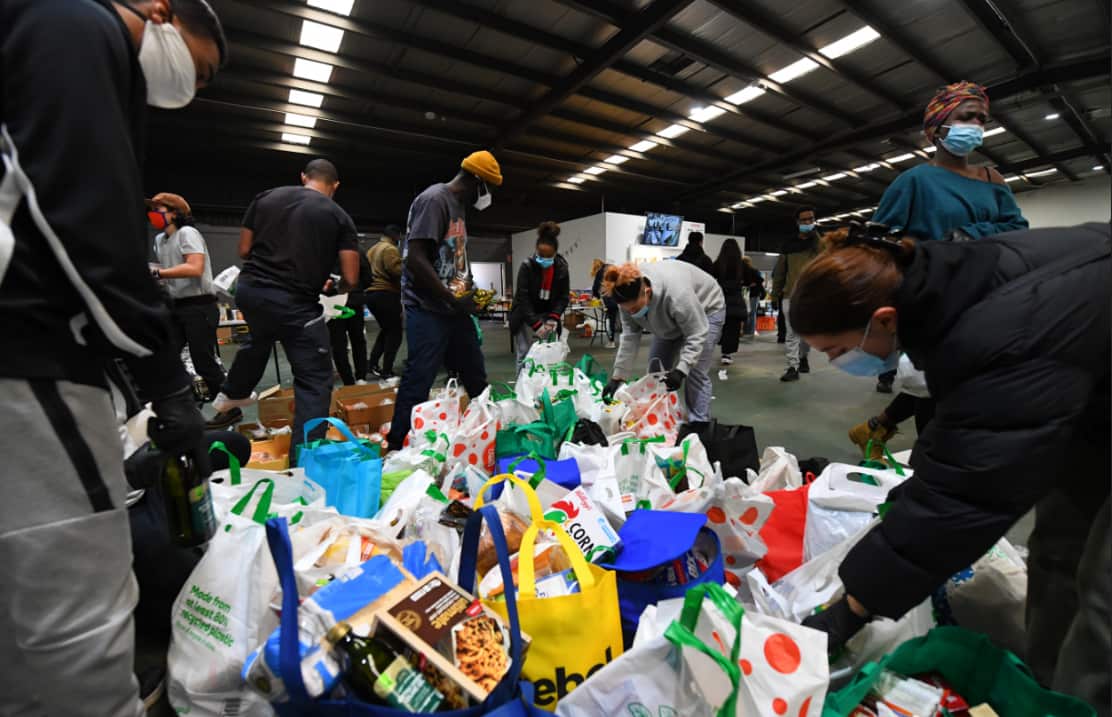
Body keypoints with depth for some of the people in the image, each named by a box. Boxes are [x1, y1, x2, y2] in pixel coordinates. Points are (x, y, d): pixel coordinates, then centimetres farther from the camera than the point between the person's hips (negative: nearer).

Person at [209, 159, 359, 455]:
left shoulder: (266, 197, 8)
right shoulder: (340, 217, -2)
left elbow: (244, 251, 11)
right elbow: (350, 278, -6)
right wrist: (332, 286, 17)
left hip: (249, 290, 6)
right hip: (296, 303, -6)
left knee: (260, 338, 37)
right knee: (315, 382, 1)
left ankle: (231, 399, 58)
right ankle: (303, 461, -5)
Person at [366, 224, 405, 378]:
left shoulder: (372, 250, 21)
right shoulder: (390, 249, -9)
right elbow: (397, 270, -22)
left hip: (371, 293, 9)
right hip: (387, 295, -9)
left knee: (386, 330, 21)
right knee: (394, 333, -3)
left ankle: (373, 363, 18)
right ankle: (387, 372, -3)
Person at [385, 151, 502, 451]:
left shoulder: (458, 205, 18)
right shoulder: (434, 199, -11)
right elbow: (415, 258, -20)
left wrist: (469, 293, 14)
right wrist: (451, 299, -17)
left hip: (456, 309, 9)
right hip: (429, 311, -9)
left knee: (477, 380, 13)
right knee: (418, 383, -5)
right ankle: (395, 449, 8)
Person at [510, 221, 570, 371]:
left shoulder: (562, 268, -5)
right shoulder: (527, 266, -15)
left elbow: (563, 297, -3)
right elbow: (523, 298, -20)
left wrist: (553, 317, -19)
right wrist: (535, 323, -28)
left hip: (548, 316, 3)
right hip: (526, 317, -2)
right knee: (525, 356, -7)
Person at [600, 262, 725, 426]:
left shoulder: (676, 293, -43)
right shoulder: (629, 294, -24)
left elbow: (696, 336, -33)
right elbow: (629, 336, -18)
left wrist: (680, 371, -40)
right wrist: (618, 376, -20)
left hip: (706, 308, -6)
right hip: (670, 318, 6)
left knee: (695, 373, -14)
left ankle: (699, 425, -2)